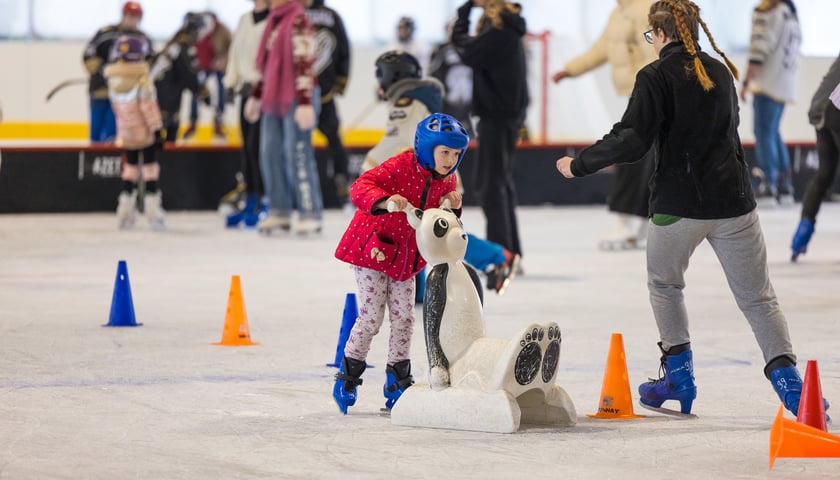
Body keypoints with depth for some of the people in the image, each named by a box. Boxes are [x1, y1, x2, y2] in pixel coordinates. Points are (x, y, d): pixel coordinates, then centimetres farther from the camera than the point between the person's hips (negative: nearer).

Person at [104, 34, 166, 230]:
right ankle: (152, 205, 0)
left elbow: (117, 108, 11)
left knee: (130, 165, 17)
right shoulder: (141, 76, -16)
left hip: (125, 132, 5)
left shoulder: (113, 78, 2)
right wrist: (157, 128, -15)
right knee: (150, 166, 3)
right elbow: (148, 104, -19)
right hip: (145, 132, -5)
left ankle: (126, 207, 16)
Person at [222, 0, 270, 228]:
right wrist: (231, 82, 13)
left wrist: (255, 83, -19)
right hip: (247, 90, 8)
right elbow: (235, 52, 20)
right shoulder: (245, 20, 16)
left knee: (256, 145, -12)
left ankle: (263, 205, -6)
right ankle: (250, 203, 13)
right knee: (247, 147, 8)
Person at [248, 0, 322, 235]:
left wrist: (305, 102, -23)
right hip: (274, 99, 9)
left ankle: (310, 215, -5)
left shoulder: (298, 21, -12)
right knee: (270, 153, 8)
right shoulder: (274, 21, 16)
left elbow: (304, 63, -18)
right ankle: (279, 212, 15)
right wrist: (256, 95, 26)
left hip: (296, 99, -9)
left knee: (297, 154, -10)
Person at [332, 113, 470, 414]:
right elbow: (360, 187, -30)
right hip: (372, 250, -6)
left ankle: (398, 381, 16)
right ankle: (348, 378, 9)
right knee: (372, 316, -6)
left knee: (404, 317, 4)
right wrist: (384, 201, -49)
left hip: (406, 259, 6)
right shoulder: (400, 167, -21)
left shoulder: (446, 182, 1)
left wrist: (451, 209, -16)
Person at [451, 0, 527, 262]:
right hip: (505, 111, 10)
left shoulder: (500, 29, -18)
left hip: (497, 114, -10)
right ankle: (511, 254, 21)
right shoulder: (506, 25, 11)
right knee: (501, 183, 15)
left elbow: (470, 53, -18)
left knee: (491, 185, -7)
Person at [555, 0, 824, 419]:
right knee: (757, 295, 9)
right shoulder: (722, 73, 10)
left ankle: (679, 373, 20)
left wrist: (579, 165, -5)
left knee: (664, 284, 22)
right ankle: (786, 377, -5)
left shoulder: (656, 77, -8)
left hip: (679, 204, -4)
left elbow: (631, 141, -16)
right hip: (733, 200, 4)